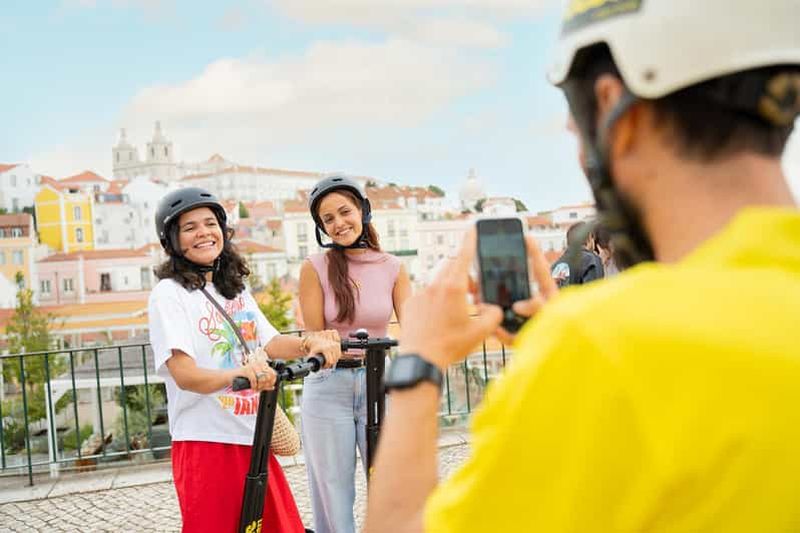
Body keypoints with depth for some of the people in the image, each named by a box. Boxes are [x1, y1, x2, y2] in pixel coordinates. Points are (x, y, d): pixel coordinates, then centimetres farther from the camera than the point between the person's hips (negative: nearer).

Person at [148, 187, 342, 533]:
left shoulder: (236, 289, 15)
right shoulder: (169, 293, -8)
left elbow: (271, 343, 8)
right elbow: (185, 374, -19)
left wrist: (310, 344, -13)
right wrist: (236, 375, -38)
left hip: (253, 439, 6)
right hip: (205, 443, -6)